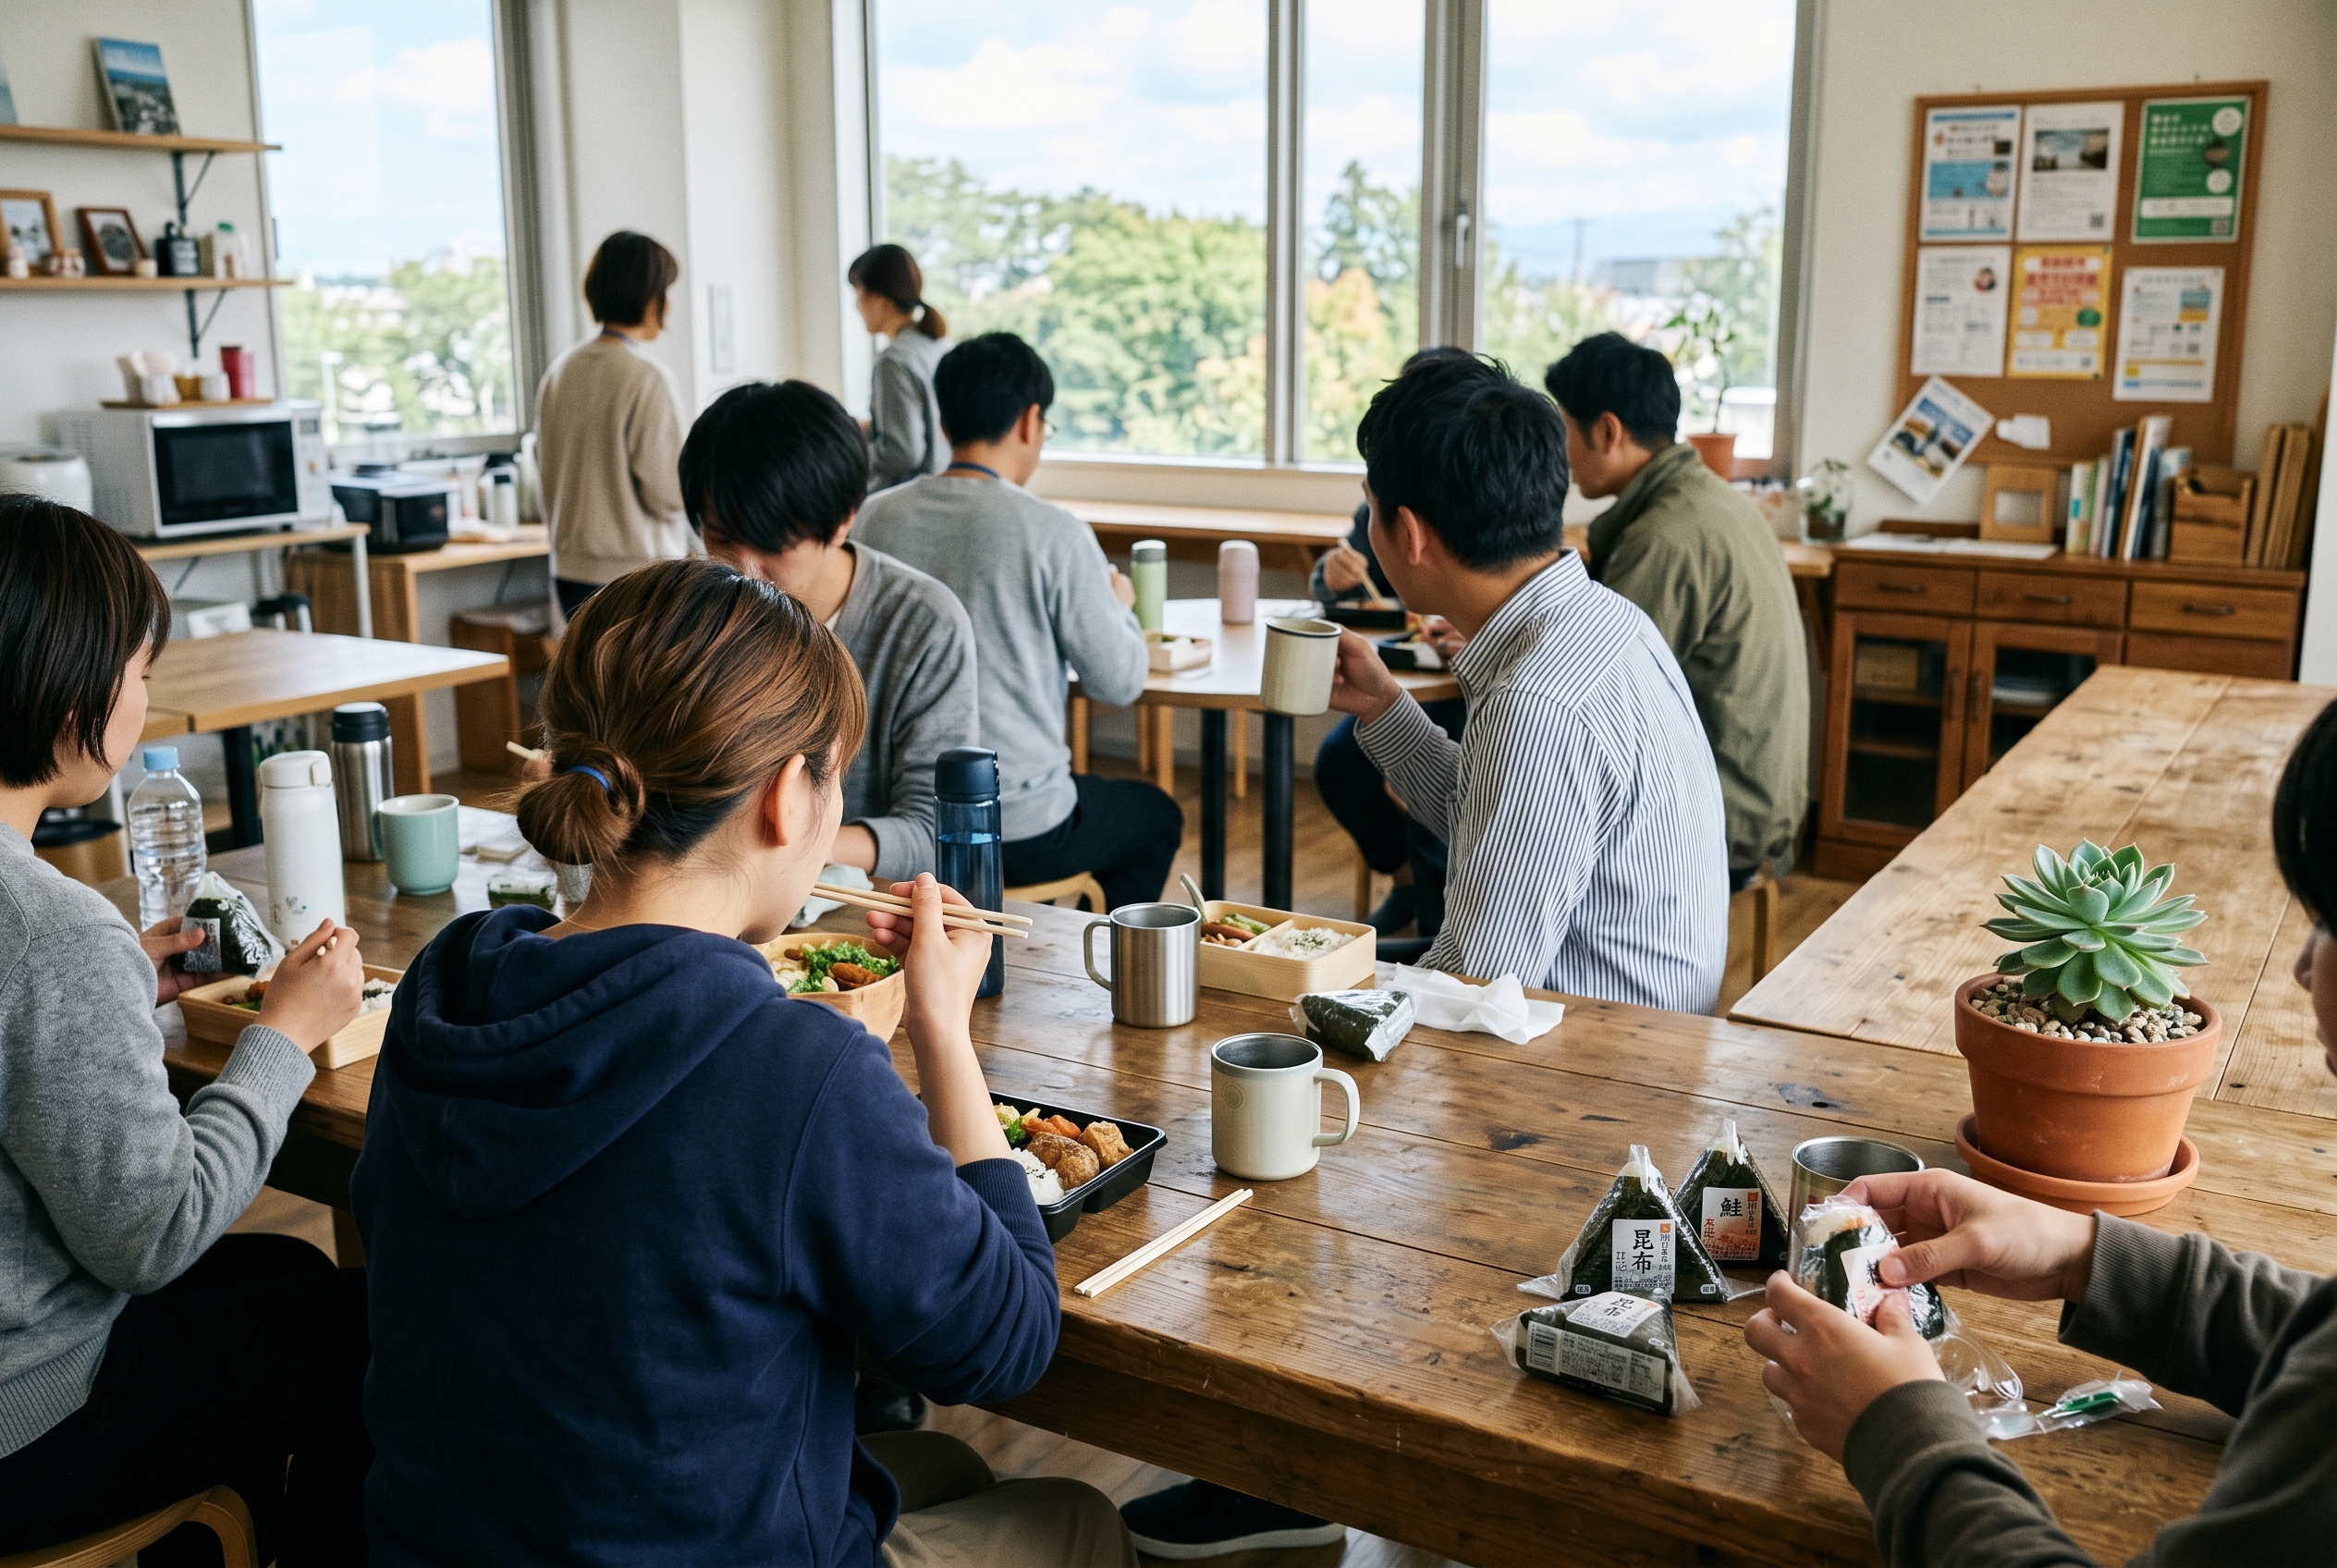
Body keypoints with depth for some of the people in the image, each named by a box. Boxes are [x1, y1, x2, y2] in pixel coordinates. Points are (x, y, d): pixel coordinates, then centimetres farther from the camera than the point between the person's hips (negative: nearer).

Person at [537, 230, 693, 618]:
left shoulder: (558, 373, 7)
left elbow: (546, 468, 15)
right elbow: (668, 494, -15)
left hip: (570, 572, 7)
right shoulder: (648, 380, -15)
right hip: (638, 574, -7)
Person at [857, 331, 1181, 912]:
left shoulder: (875, 517, -3)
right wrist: (1119, 605, 13)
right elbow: (1120, 681, -9)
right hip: (1019, 832, -6)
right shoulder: (1054, 534, -18)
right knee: (1158, 817, 26)